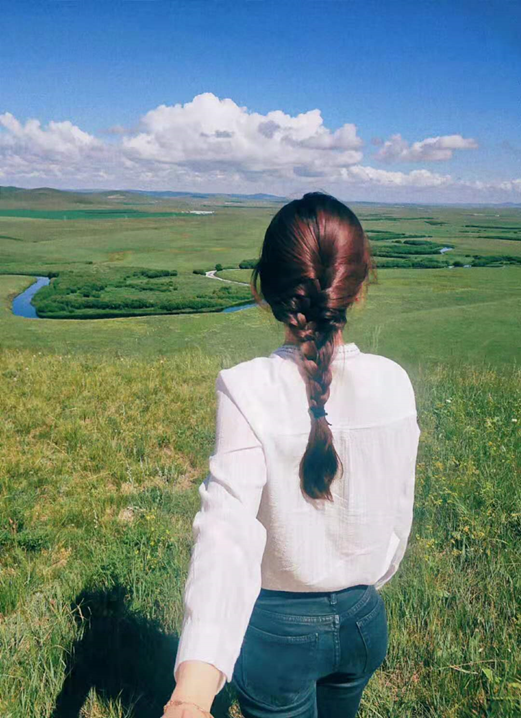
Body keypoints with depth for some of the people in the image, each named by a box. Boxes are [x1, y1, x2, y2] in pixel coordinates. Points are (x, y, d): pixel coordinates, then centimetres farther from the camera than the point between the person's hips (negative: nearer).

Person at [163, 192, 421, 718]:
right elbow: (399, 511, -2)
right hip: (363, 618, 4)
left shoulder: (248, 391, -24)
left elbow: (229, 525, -35)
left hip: (277, 627, -3)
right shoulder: (393, 382, -13)